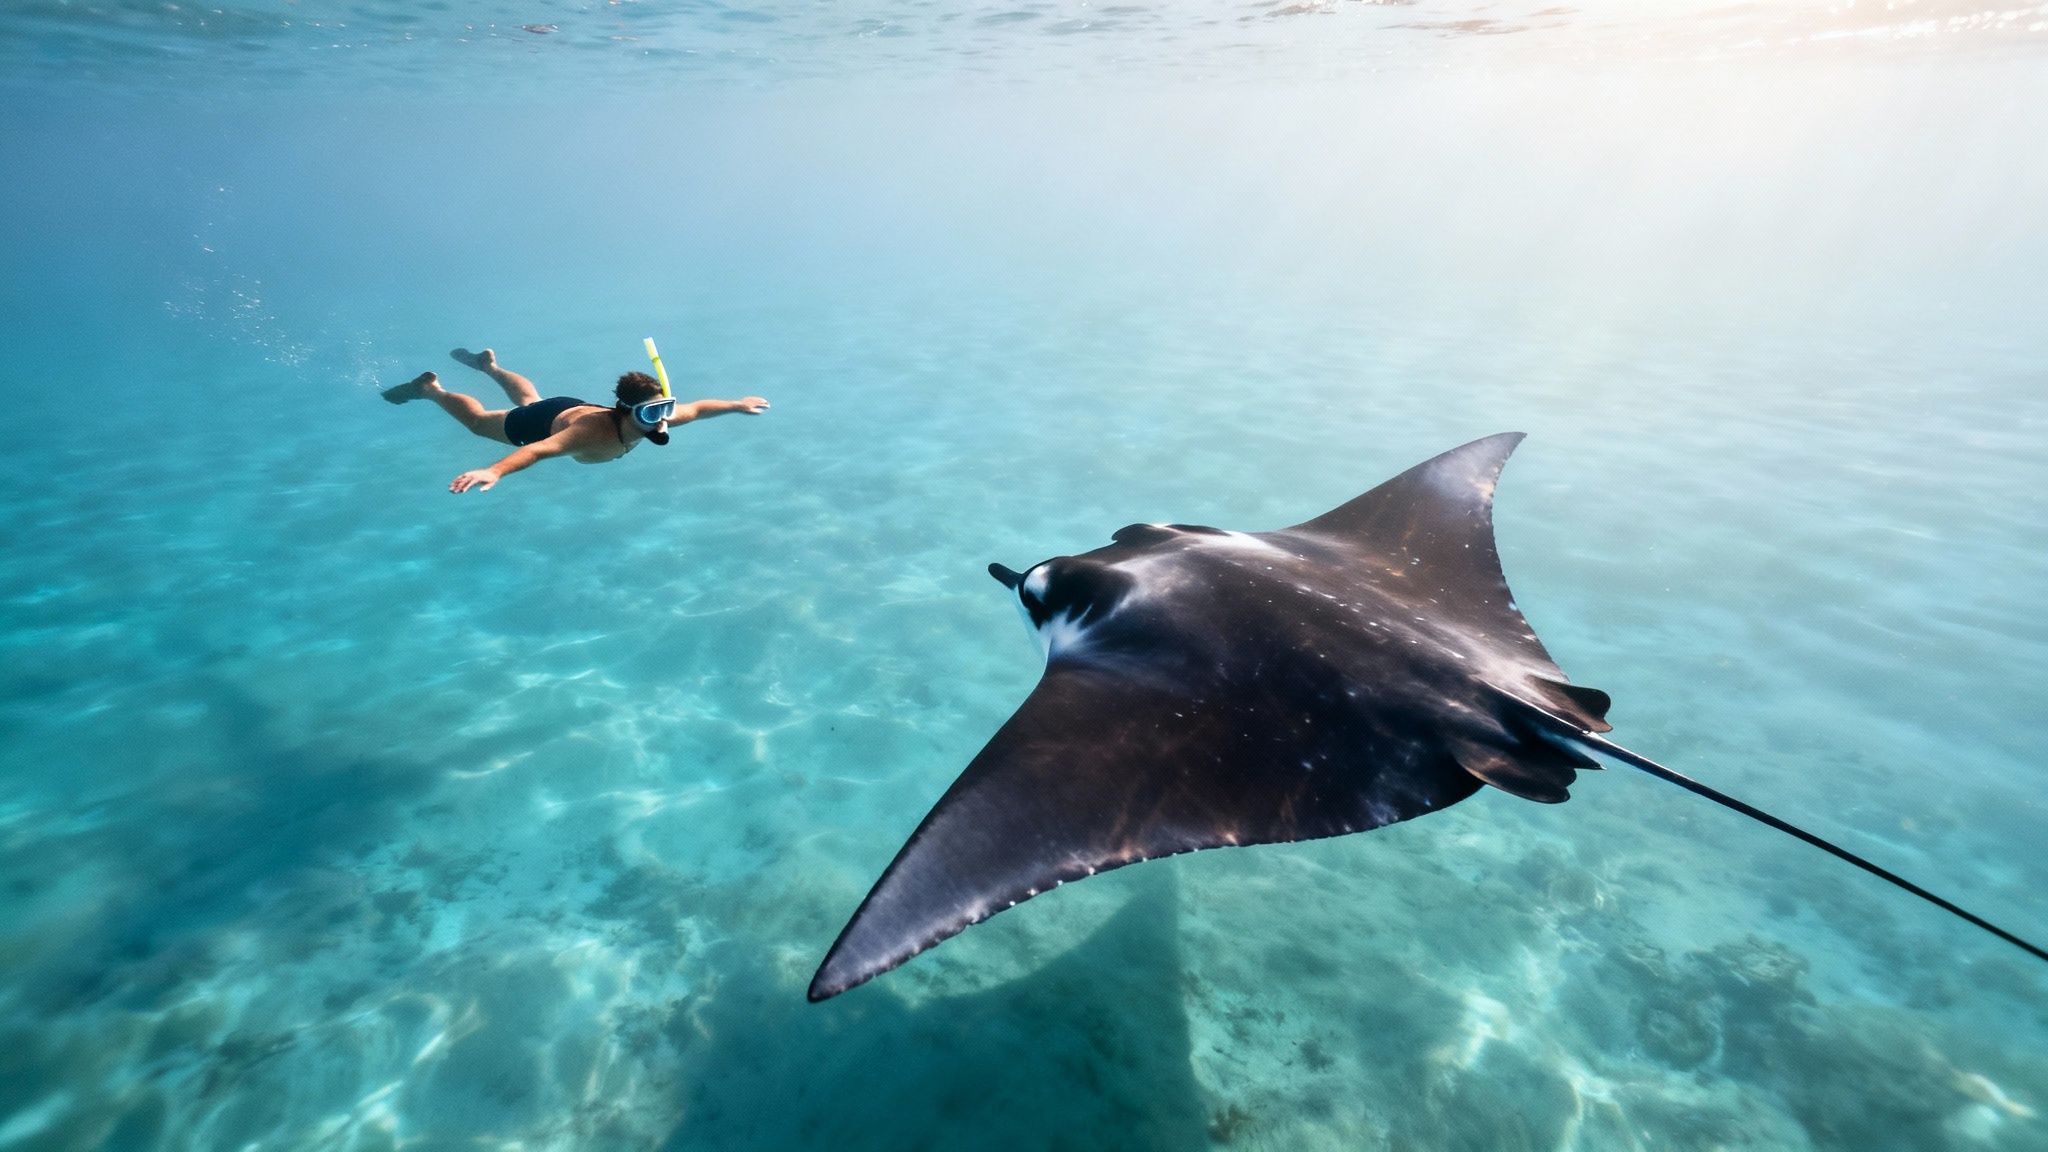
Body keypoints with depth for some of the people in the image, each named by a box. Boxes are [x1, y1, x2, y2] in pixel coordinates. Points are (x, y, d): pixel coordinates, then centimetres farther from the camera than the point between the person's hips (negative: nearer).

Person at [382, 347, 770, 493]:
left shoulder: (656, 417, -33)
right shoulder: (595, 433, -50)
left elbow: (696, 407, -17)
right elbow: (538, 450, -60)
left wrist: (736, 405, -10)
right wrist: (494, 471, -74)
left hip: (574, 407, 6)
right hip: (544, 423, -6)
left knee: (530, 401, 40)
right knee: (479, 421, 23)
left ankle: (489, 364, 64)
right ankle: (430, 388, 45)